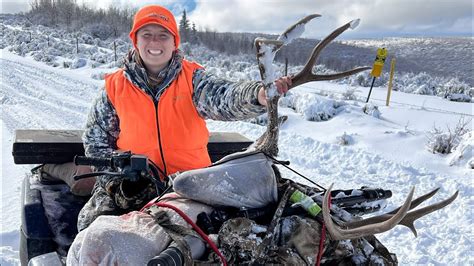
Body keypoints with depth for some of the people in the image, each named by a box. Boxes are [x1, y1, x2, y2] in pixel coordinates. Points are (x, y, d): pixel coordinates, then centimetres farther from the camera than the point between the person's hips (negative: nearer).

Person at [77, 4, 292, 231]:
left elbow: (222, 98, -24)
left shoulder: (191, 78, -2)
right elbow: (95, 140, 11)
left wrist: (258, 94, -47)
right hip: (133, 185, 1)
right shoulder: (115, 86, 1)